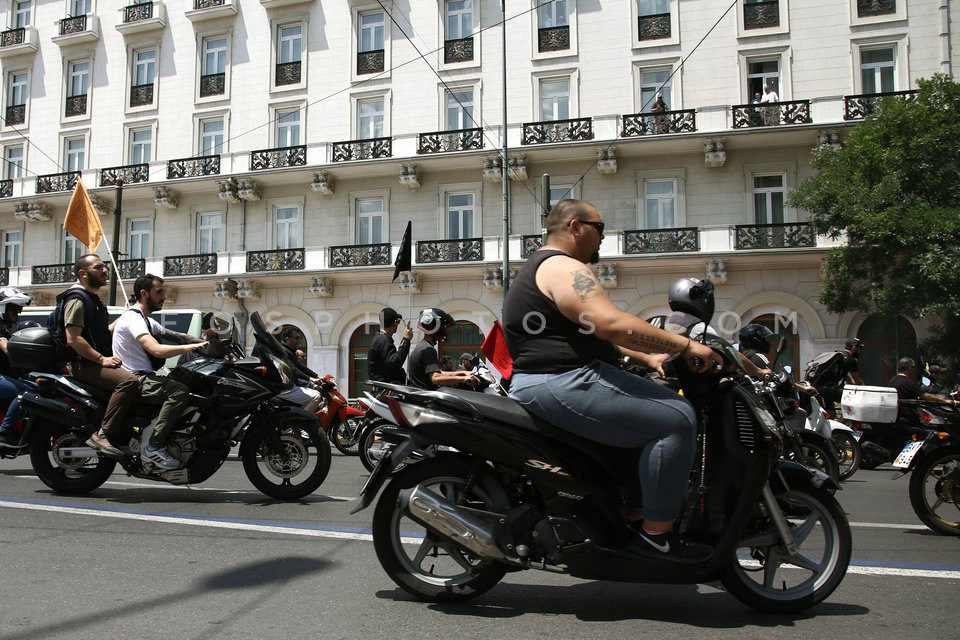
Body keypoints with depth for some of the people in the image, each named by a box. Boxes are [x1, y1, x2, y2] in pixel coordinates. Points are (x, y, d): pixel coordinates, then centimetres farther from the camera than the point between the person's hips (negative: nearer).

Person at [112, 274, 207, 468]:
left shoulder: (146, 320, 20)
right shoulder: (132, 318, -14)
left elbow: (172, 335, 16)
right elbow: (157, 350, -28)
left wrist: (204, 343, 0)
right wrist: (192, 346, -25)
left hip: (144, 377, 11)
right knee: (180, 391, -29)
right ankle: (153, 445, -26)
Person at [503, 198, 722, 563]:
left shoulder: (543, 268, 24)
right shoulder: (564, 268, -11)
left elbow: (595, 335, 26)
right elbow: (614, 324, -24)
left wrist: (645, 358, 18)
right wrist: (685, 346, -17)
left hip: (551, 383, 12)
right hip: (563, 385, -12)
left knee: (648, 413, 23)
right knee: (675, 418, -16)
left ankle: (634, 512, 20)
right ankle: (656, 533, -9)